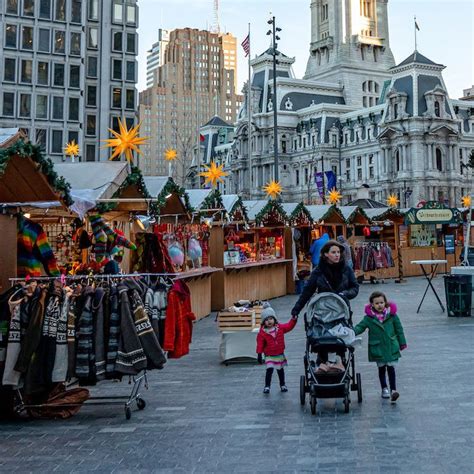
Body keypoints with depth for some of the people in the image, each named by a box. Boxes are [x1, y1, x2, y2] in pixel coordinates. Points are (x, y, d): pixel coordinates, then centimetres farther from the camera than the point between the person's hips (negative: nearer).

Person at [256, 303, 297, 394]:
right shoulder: (262, 332, -13)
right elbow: (260, 344, -13)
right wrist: (259, 354, -15)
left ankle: (282, 385, 30)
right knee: (269, 370, -11)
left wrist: (294, 319, -12)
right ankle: (267, 386, -2)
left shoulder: (280, 328, -4)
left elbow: (289, 326, 2)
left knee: (280, 370, 16)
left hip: (280, 354, 3)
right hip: (269, 356, -3)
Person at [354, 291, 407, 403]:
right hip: (377, 347, 1)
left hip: (391, 346, -1)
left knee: (391, 368, -3)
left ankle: (393, 390, 1)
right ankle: (384, 389, 25)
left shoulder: (391, 314, -4)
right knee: (381, 368, 13)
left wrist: (402, 343, 11)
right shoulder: (369, 317, -6)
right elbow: (360, 327, -3)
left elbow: (399, 329, 5)